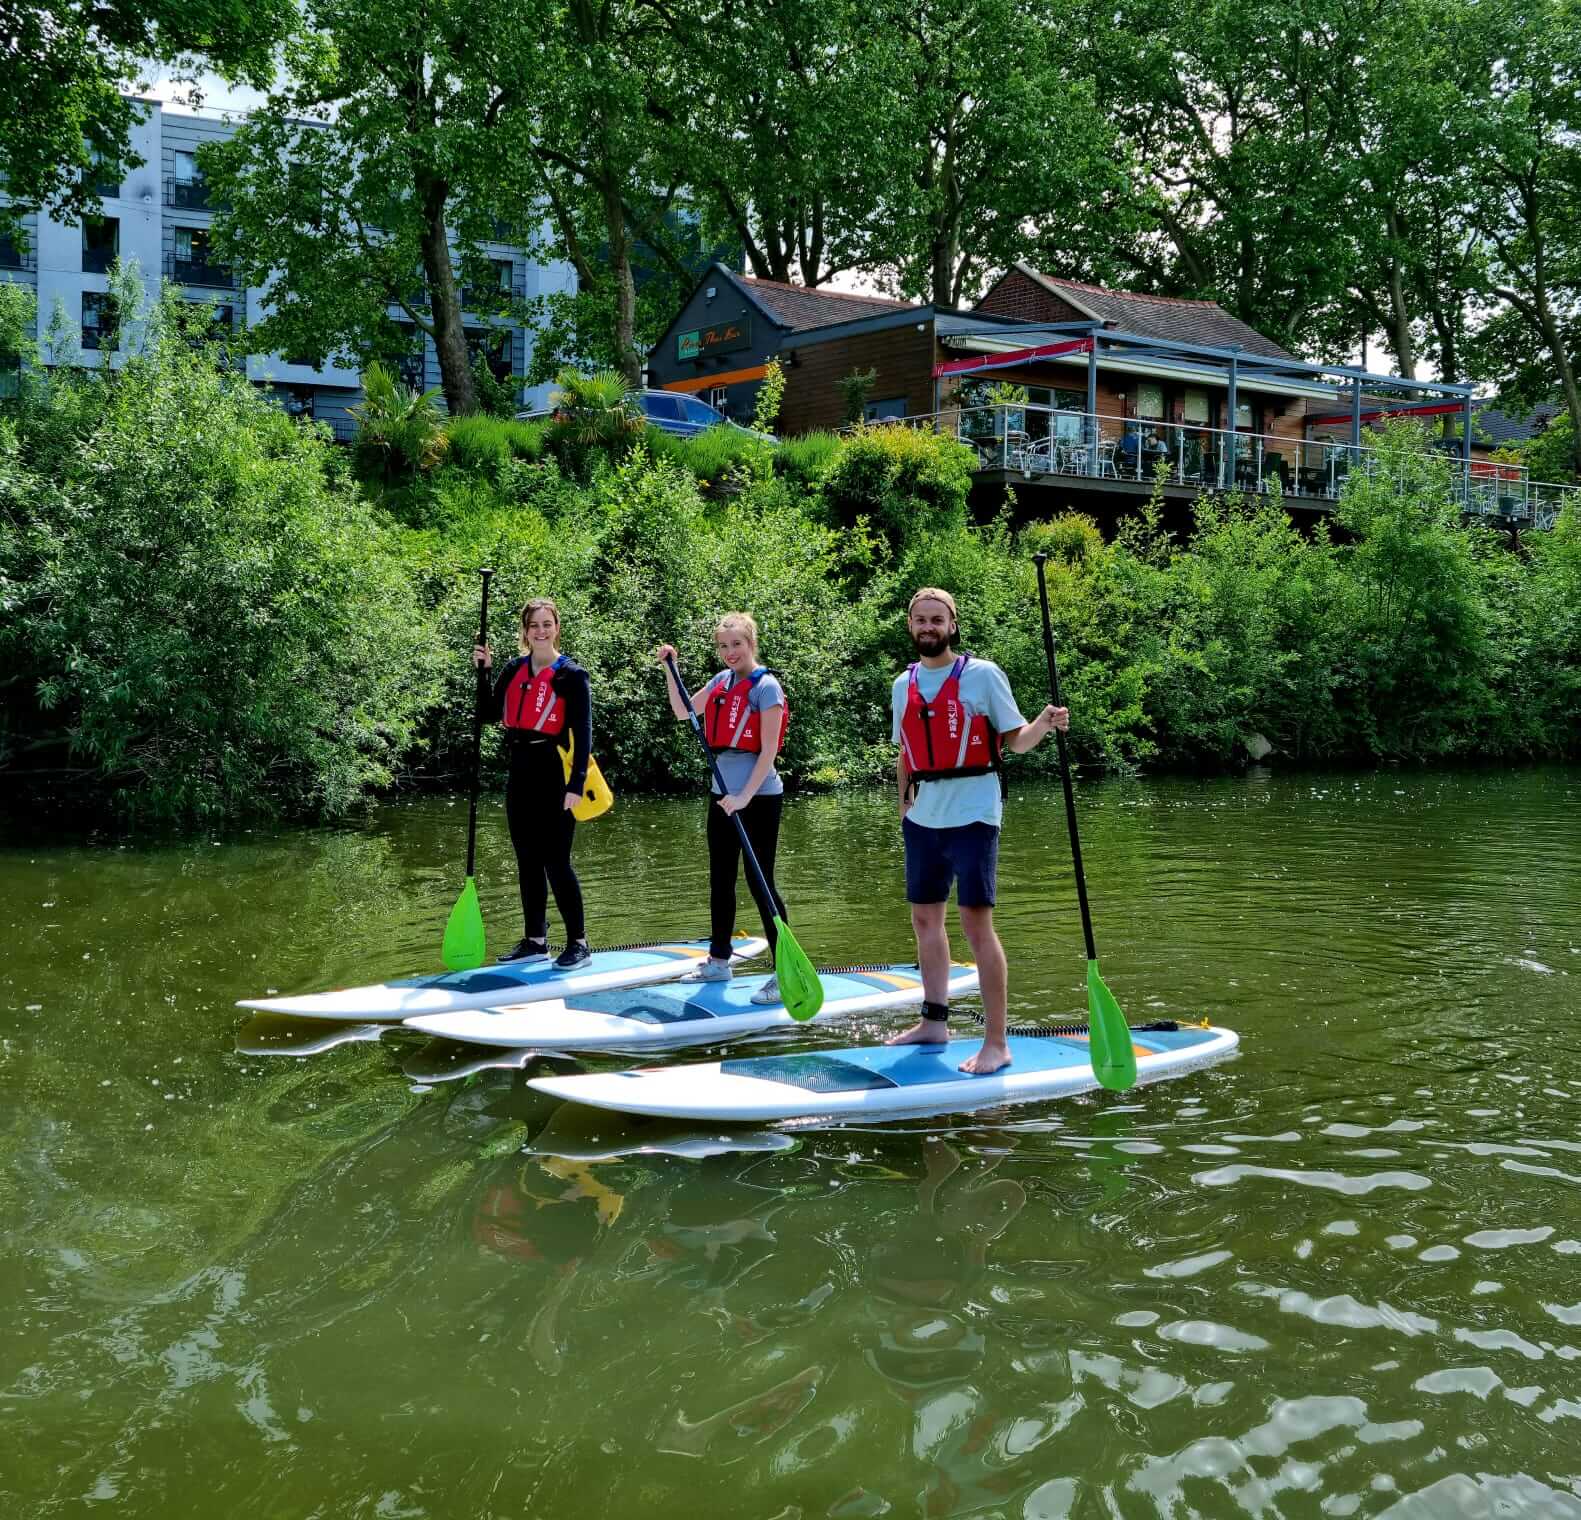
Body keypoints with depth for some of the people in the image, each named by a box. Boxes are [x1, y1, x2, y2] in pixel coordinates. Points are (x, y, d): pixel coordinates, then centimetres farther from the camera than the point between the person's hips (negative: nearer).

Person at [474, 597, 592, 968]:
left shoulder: (572, 675, -6)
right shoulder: (514, 669, 11)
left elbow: (582, 734, -10)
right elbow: (491, 714, 7)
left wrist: (576, 784, -18)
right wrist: (484, 671, -2)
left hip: (554, 774, -6)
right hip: (520, 773, 7)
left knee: (555, 862, -6)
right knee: (527, 861, 11)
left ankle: (578, 943, 3)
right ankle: (535, 941, 19)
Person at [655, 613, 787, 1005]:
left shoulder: (765, 685, -11)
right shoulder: (721, 682, 10)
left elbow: (769, 749, -16)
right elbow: (682, 711, 20)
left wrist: (745, 796, -21)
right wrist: (670, 668, 9)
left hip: (758, 796, -8)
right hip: (723, 792, 8)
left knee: (760, 882, -8)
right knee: (720, 880, 16)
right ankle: (718, 961, 29)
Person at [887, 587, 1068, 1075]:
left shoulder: (983, 675, -5)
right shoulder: (903, 685, 11)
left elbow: (1015, 740, -6)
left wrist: (1045, 723, -24)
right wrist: (905, 802, 16)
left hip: (972, 814, -6)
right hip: (923, 817, 6)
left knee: (976, 922, -11)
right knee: (926, 918, 13)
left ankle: (996, 1043, -7)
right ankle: (934, 1022, 28)